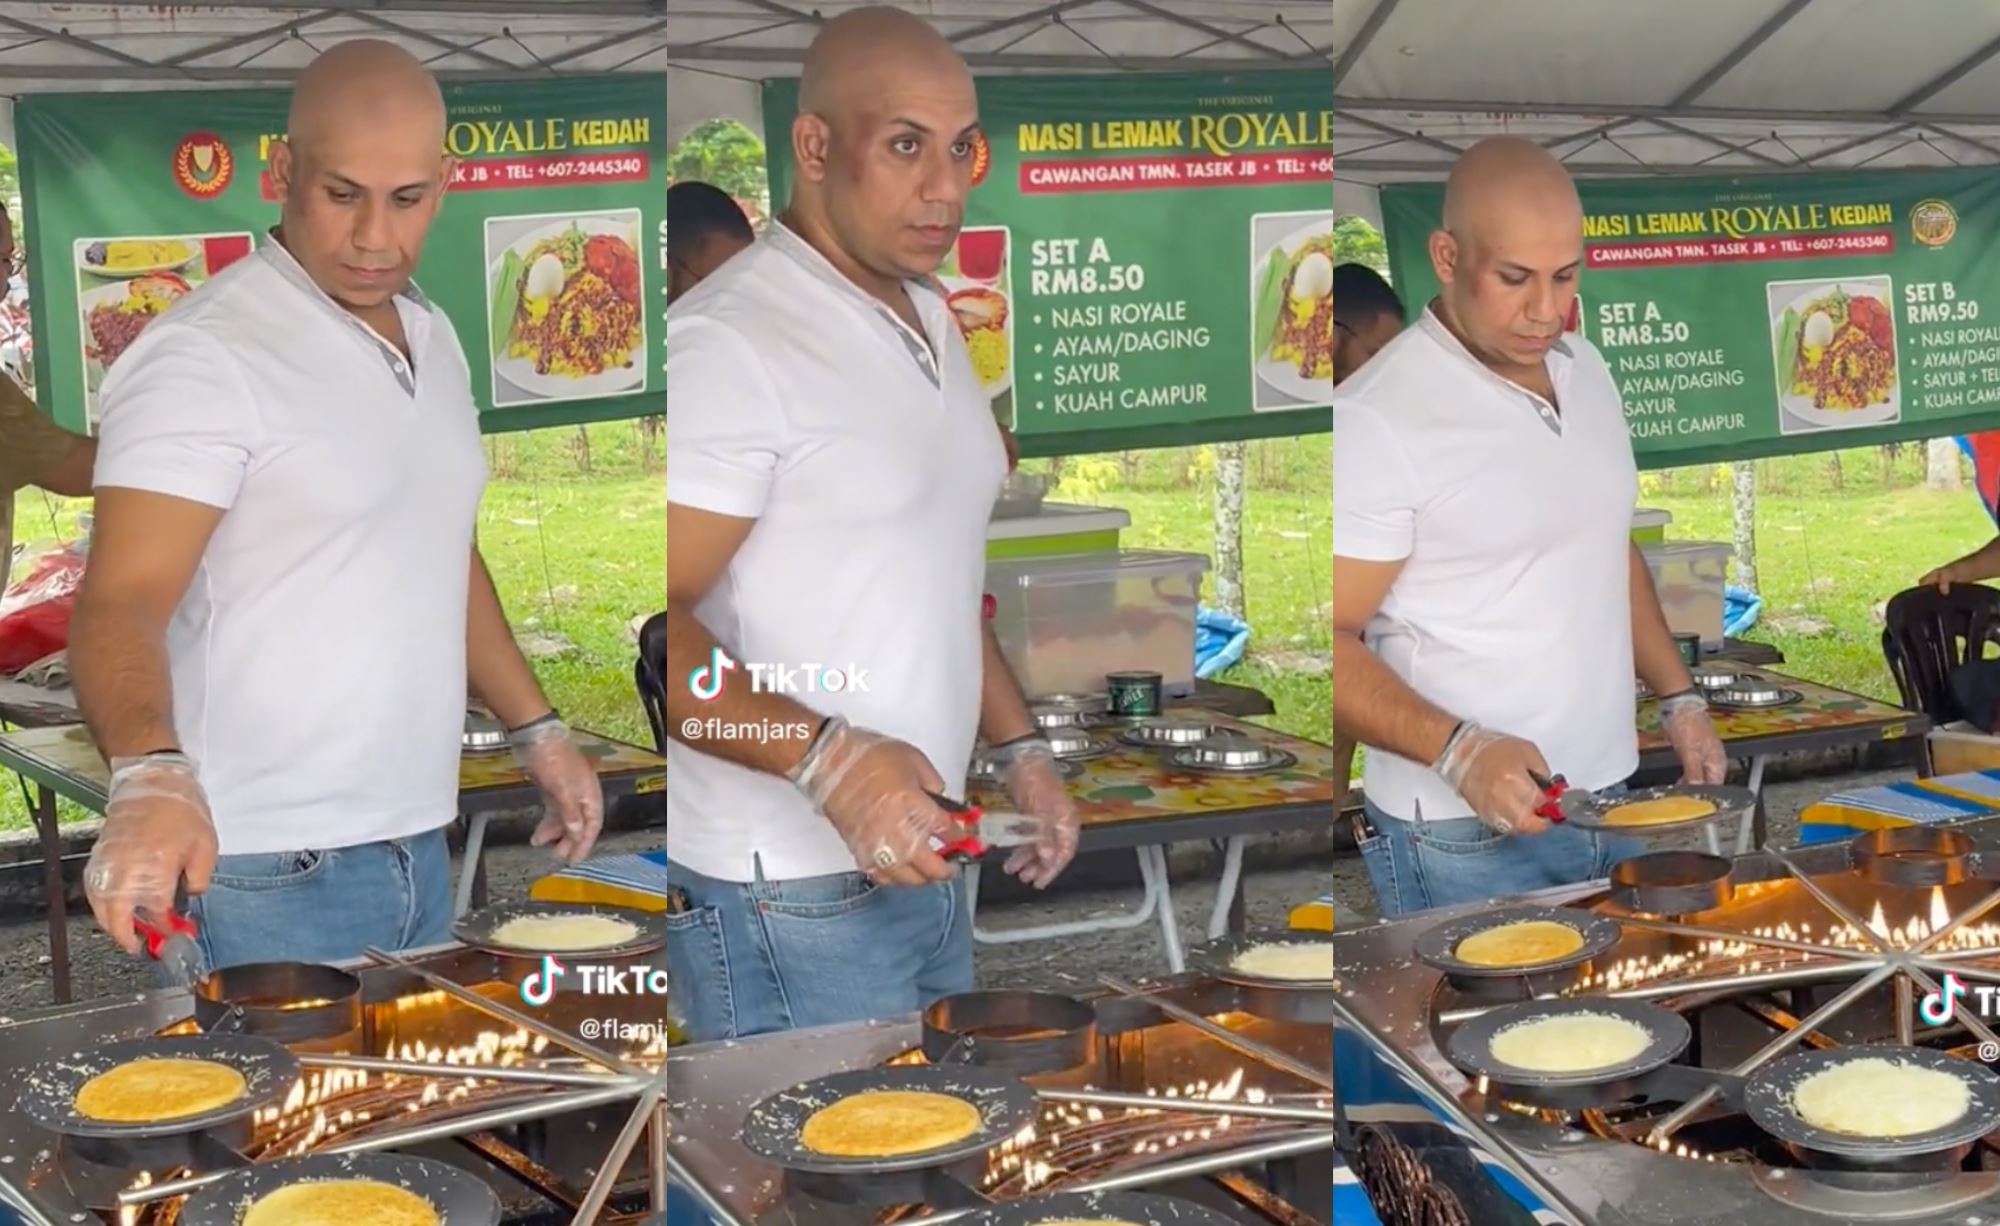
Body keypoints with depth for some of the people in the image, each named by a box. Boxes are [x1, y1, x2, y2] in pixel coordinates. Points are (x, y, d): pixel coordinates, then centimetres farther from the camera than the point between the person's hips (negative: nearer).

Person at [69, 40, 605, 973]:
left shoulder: (433, 338, 10)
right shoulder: (203, 356, -15)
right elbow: (122, 601, -23)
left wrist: (536, 729, 18)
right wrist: (152, 774, -41)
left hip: (419, 848, 7)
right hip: (265, 880, -7)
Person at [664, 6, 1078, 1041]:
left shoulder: (931, 321, 13)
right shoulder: (730, 339, -17)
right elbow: (657, 615, -21)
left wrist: (1017, 748, 16)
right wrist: (826, 757, -30)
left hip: (919, 867, 8)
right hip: (787, 902, -8)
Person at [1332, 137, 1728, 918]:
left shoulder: (1586, 369, 8)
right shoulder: (1378, 417, -16)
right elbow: (1330, 637, -16)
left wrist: (1678, 697, 14)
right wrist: (1460, 751, -26)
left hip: (1613, 802, 7)